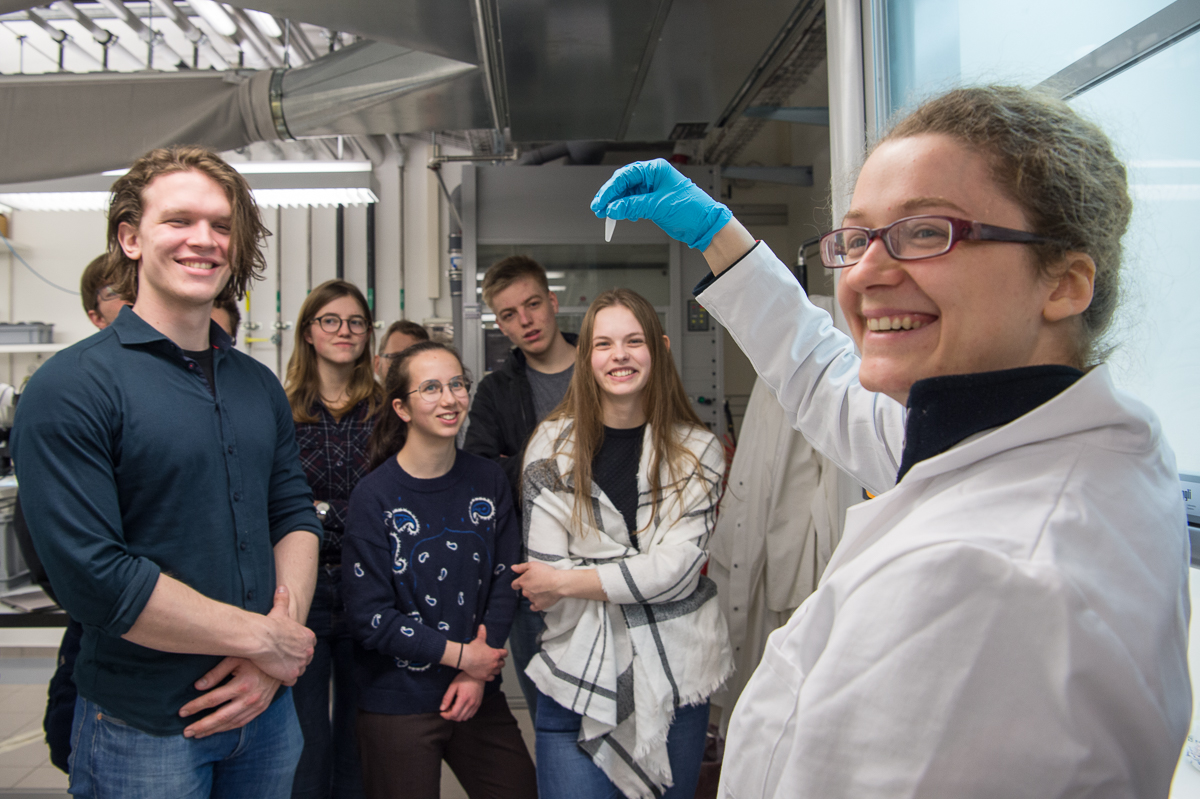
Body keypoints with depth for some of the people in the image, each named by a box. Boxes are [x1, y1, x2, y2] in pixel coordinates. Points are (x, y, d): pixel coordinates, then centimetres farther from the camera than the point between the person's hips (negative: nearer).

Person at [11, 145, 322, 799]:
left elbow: (295, 515, 6)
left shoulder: (260, 386, 7)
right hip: (142, 731, -5)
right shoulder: (71, 388, -14)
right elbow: (93, 575, -21)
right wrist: (264, 637, -16)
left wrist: (282, 638, -11)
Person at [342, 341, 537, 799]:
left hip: (478, 696, 4)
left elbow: (504, 582, 2)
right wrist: (462, 655, -12)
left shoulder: (488, 480, 1)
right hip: (397, 708, -4)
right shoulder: (374, 497, -12)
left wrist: (478, 674, -7)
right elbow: (370, 617, -12)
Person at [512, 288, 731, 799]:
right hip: (578, 682, -1)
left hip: (676, 679, 1)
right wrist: (646, 577, -10)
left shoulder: (697, 451, 0)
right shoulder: (553, 445, -1)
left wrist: (569, 581, -9)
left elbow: (679, 566, -10)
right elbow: (546, 572, -7)